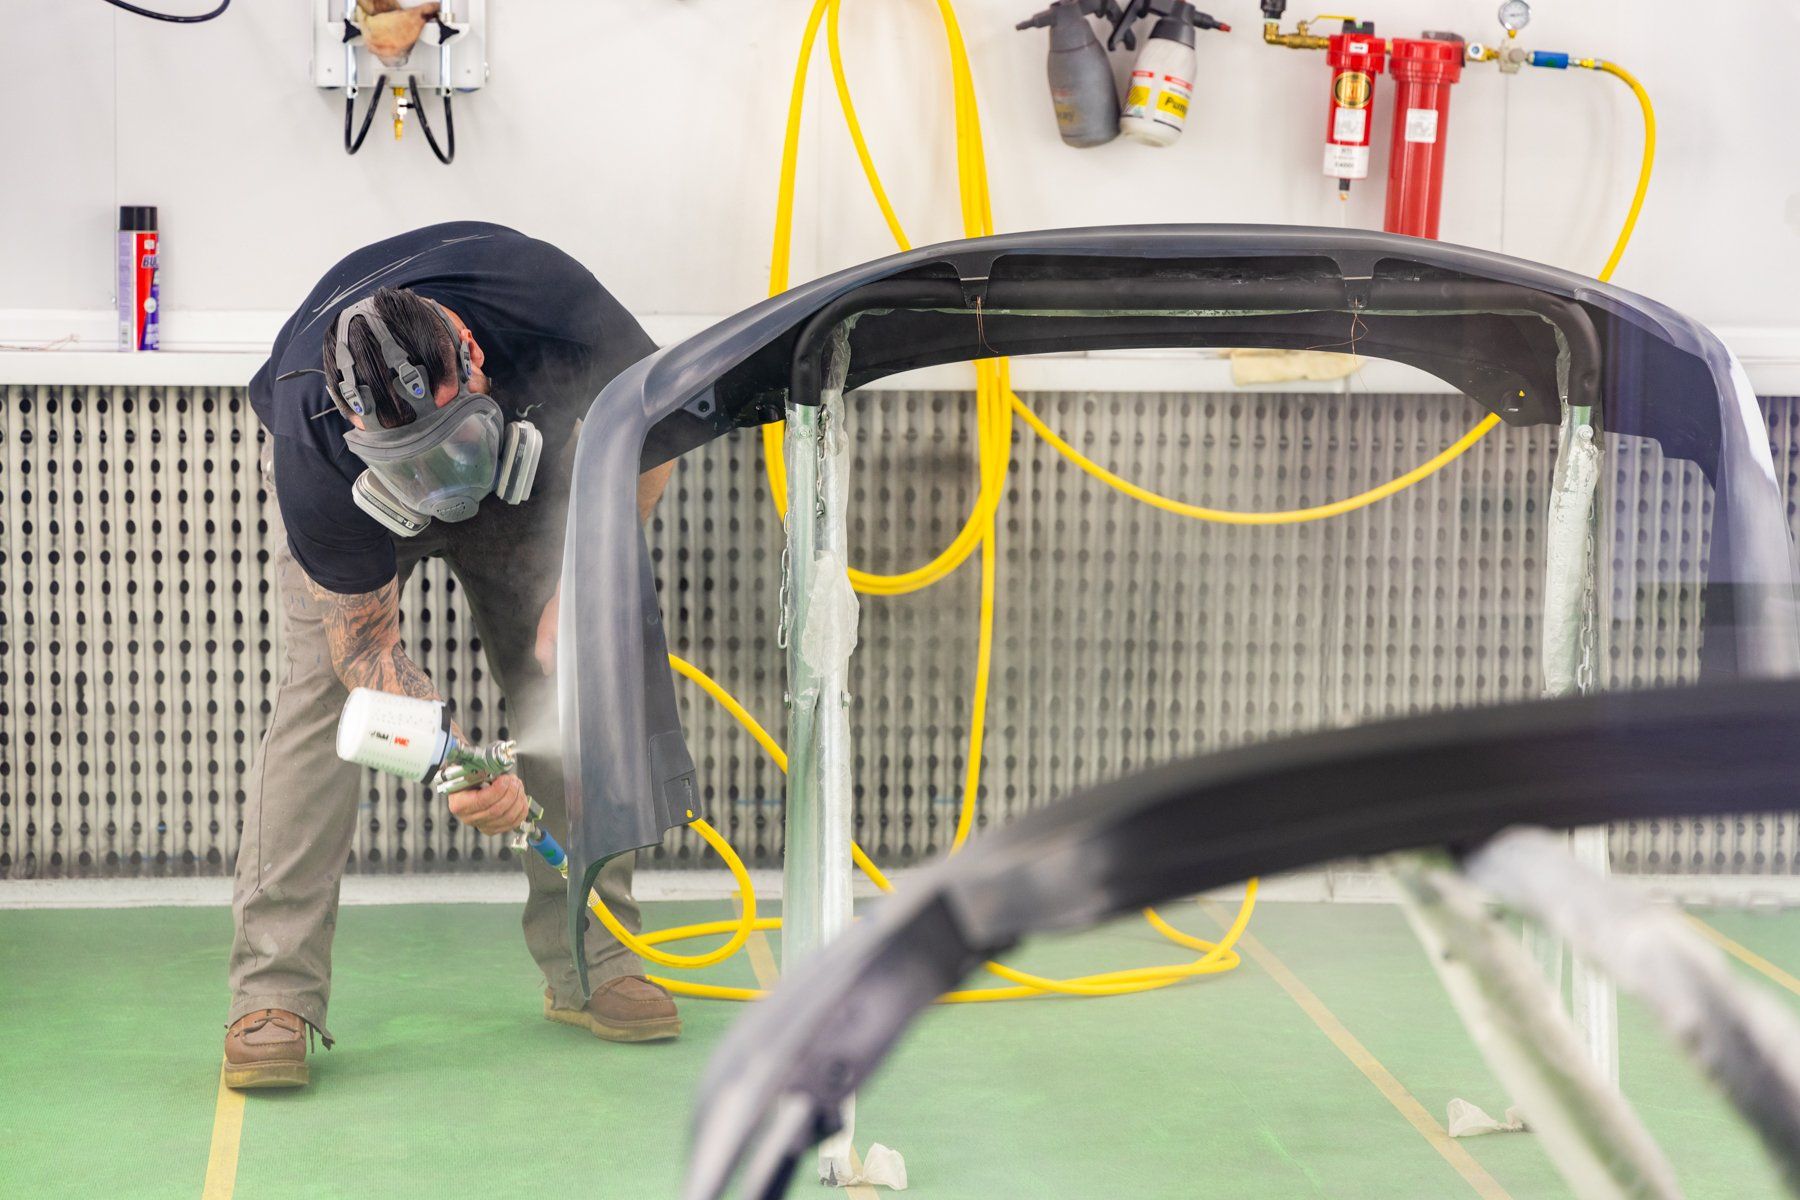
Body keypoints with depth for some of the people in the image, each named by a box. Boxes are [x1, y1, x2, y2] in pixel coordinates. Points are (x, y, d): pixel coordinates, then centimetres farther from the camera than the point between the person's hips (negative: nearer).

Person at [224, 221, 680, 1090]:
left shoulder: (545, 298, -40)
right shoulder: (319, 455, -42)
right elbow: (368, 648, -31)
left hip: (527, 453, 3)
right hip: (349, 497, -2)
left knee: (571, 686, -6)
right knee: (321, 685, -20)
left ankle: (590, 963, 5)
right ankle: (272, 998, -18)